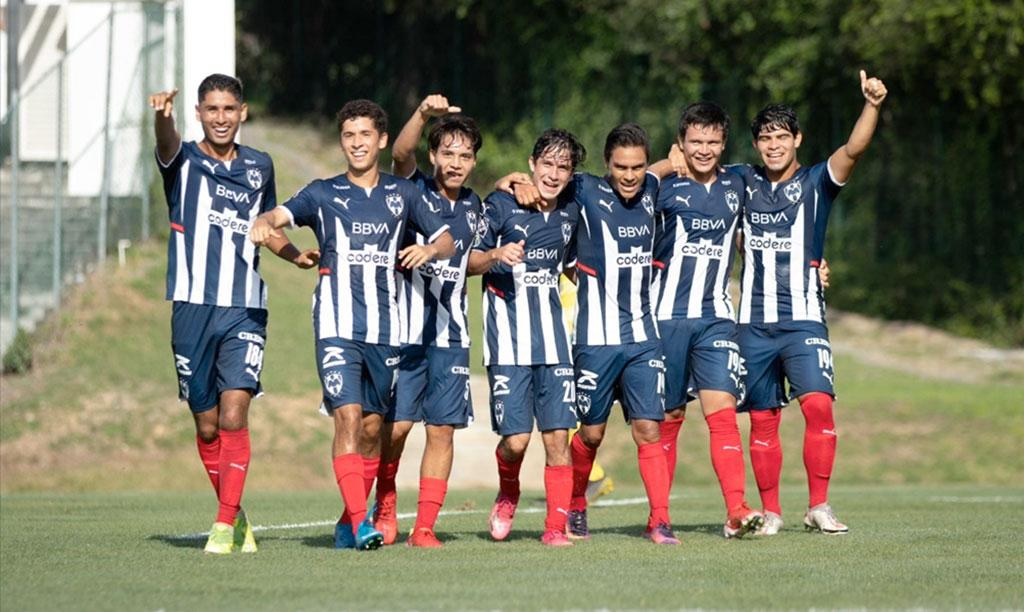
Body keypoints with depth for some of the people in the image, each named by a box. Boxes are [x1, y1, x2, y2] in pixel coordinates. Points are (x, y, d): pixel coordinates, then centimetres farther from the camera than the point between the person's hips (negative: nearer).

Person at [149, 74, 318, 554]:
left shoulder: (259, 167, 11)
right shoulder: (184, 162, 1)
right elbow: (167, 145, -25)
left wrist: (298, 257, 9)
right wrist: (162, 118, -48)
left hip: (245, 312, 1)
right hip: (193, 309, -1)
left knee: (233, 417, -15)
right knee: (207, 425, 6)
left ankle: (226, 528, -14)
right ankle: (235, 514, 24)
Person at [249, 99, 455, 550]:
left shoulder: (402, 193, 12)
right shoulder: (324, 194, 7)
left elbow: (447, 242, 14)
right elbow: (284, 213, -7)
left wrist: (428, 249, -10)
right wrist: (265, 223, -31)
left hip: (386, 329, 3)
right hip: (338, 325, -3)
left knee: (372, 424, 7)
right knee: (348, 416, -16)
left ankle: (348, 523, 19)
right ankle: (360, 522, -20)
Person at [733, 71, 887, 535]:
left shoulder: (815, 182, 1)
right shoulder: (744, 183, 9)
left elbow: (853, 149, -16)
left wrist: (871, 106, -31)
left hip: (804, 318, -3)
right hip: (754, 322, 3)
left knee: (818, 404, -18)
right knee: (762, 419, 4)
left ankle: (819, 506, -11)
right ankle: (770, 512, 12)